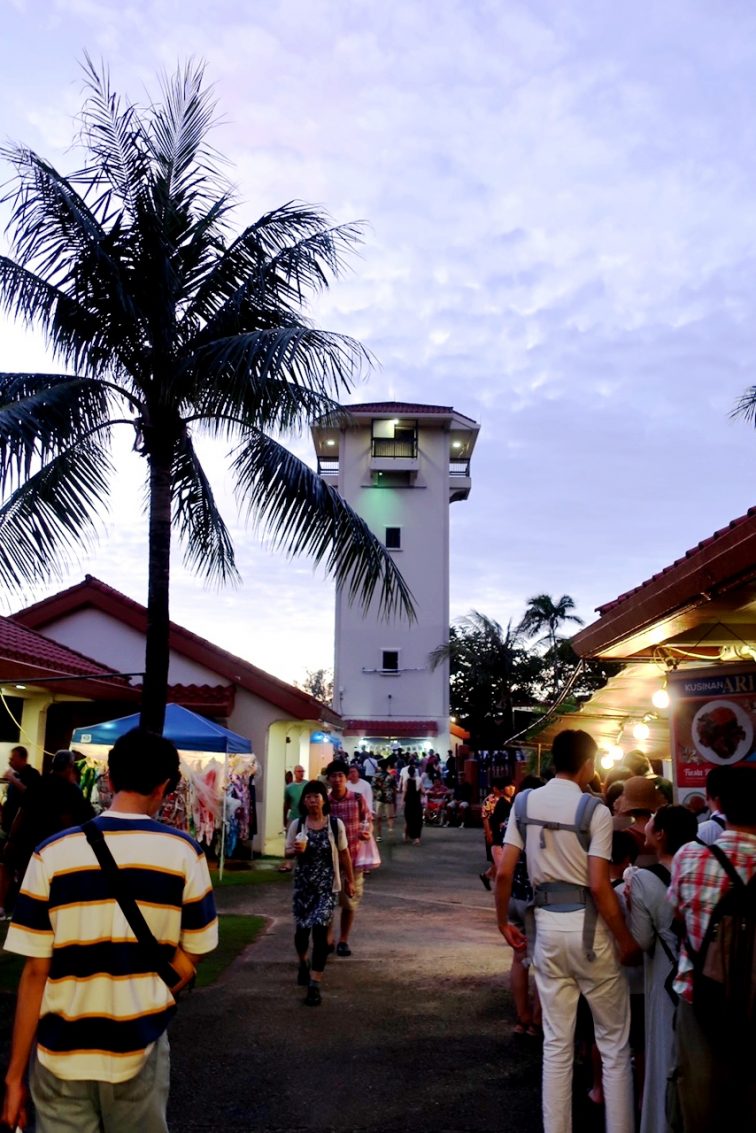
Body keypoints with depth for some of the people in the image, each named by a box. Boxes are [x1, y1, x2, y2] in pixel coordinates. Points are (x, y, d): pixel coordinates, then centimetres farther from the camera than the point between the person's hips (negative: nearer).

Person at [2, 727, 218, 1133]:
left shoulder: (51, 853, -9)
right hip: (140, 1050, 0)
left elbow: (35, 972, -7)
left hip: (62, 1055, 0)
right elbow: (194, 952, 0)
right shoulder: (183, 851, -9)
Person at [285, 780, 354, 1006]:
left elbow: (344, 854, 3)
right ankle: (303, 963, 45)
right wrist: (296, 850, -19)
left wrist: (350, 881, 8)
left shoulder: (336, 824, -6)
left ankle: (314, 985, -4)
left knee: (320, 930, -12)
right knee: (302, 928, 11)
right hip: (303, 884, 2)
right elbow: (287, 852, 4)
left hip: (327, 885, -2)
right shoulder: (297, 825, -4)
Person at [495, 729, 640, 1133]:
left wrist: (503, 922, 14)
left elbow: (504, 873, 1)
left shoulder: (525, 803, 1)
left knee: (556, 1042, 14)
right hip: (588, 926, -4)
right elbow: (599, 886, -17)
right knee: (614, 1042, 11)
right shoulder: (595, 811, -12)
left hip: (547, 925, 5)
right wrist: (626, 939, -7)